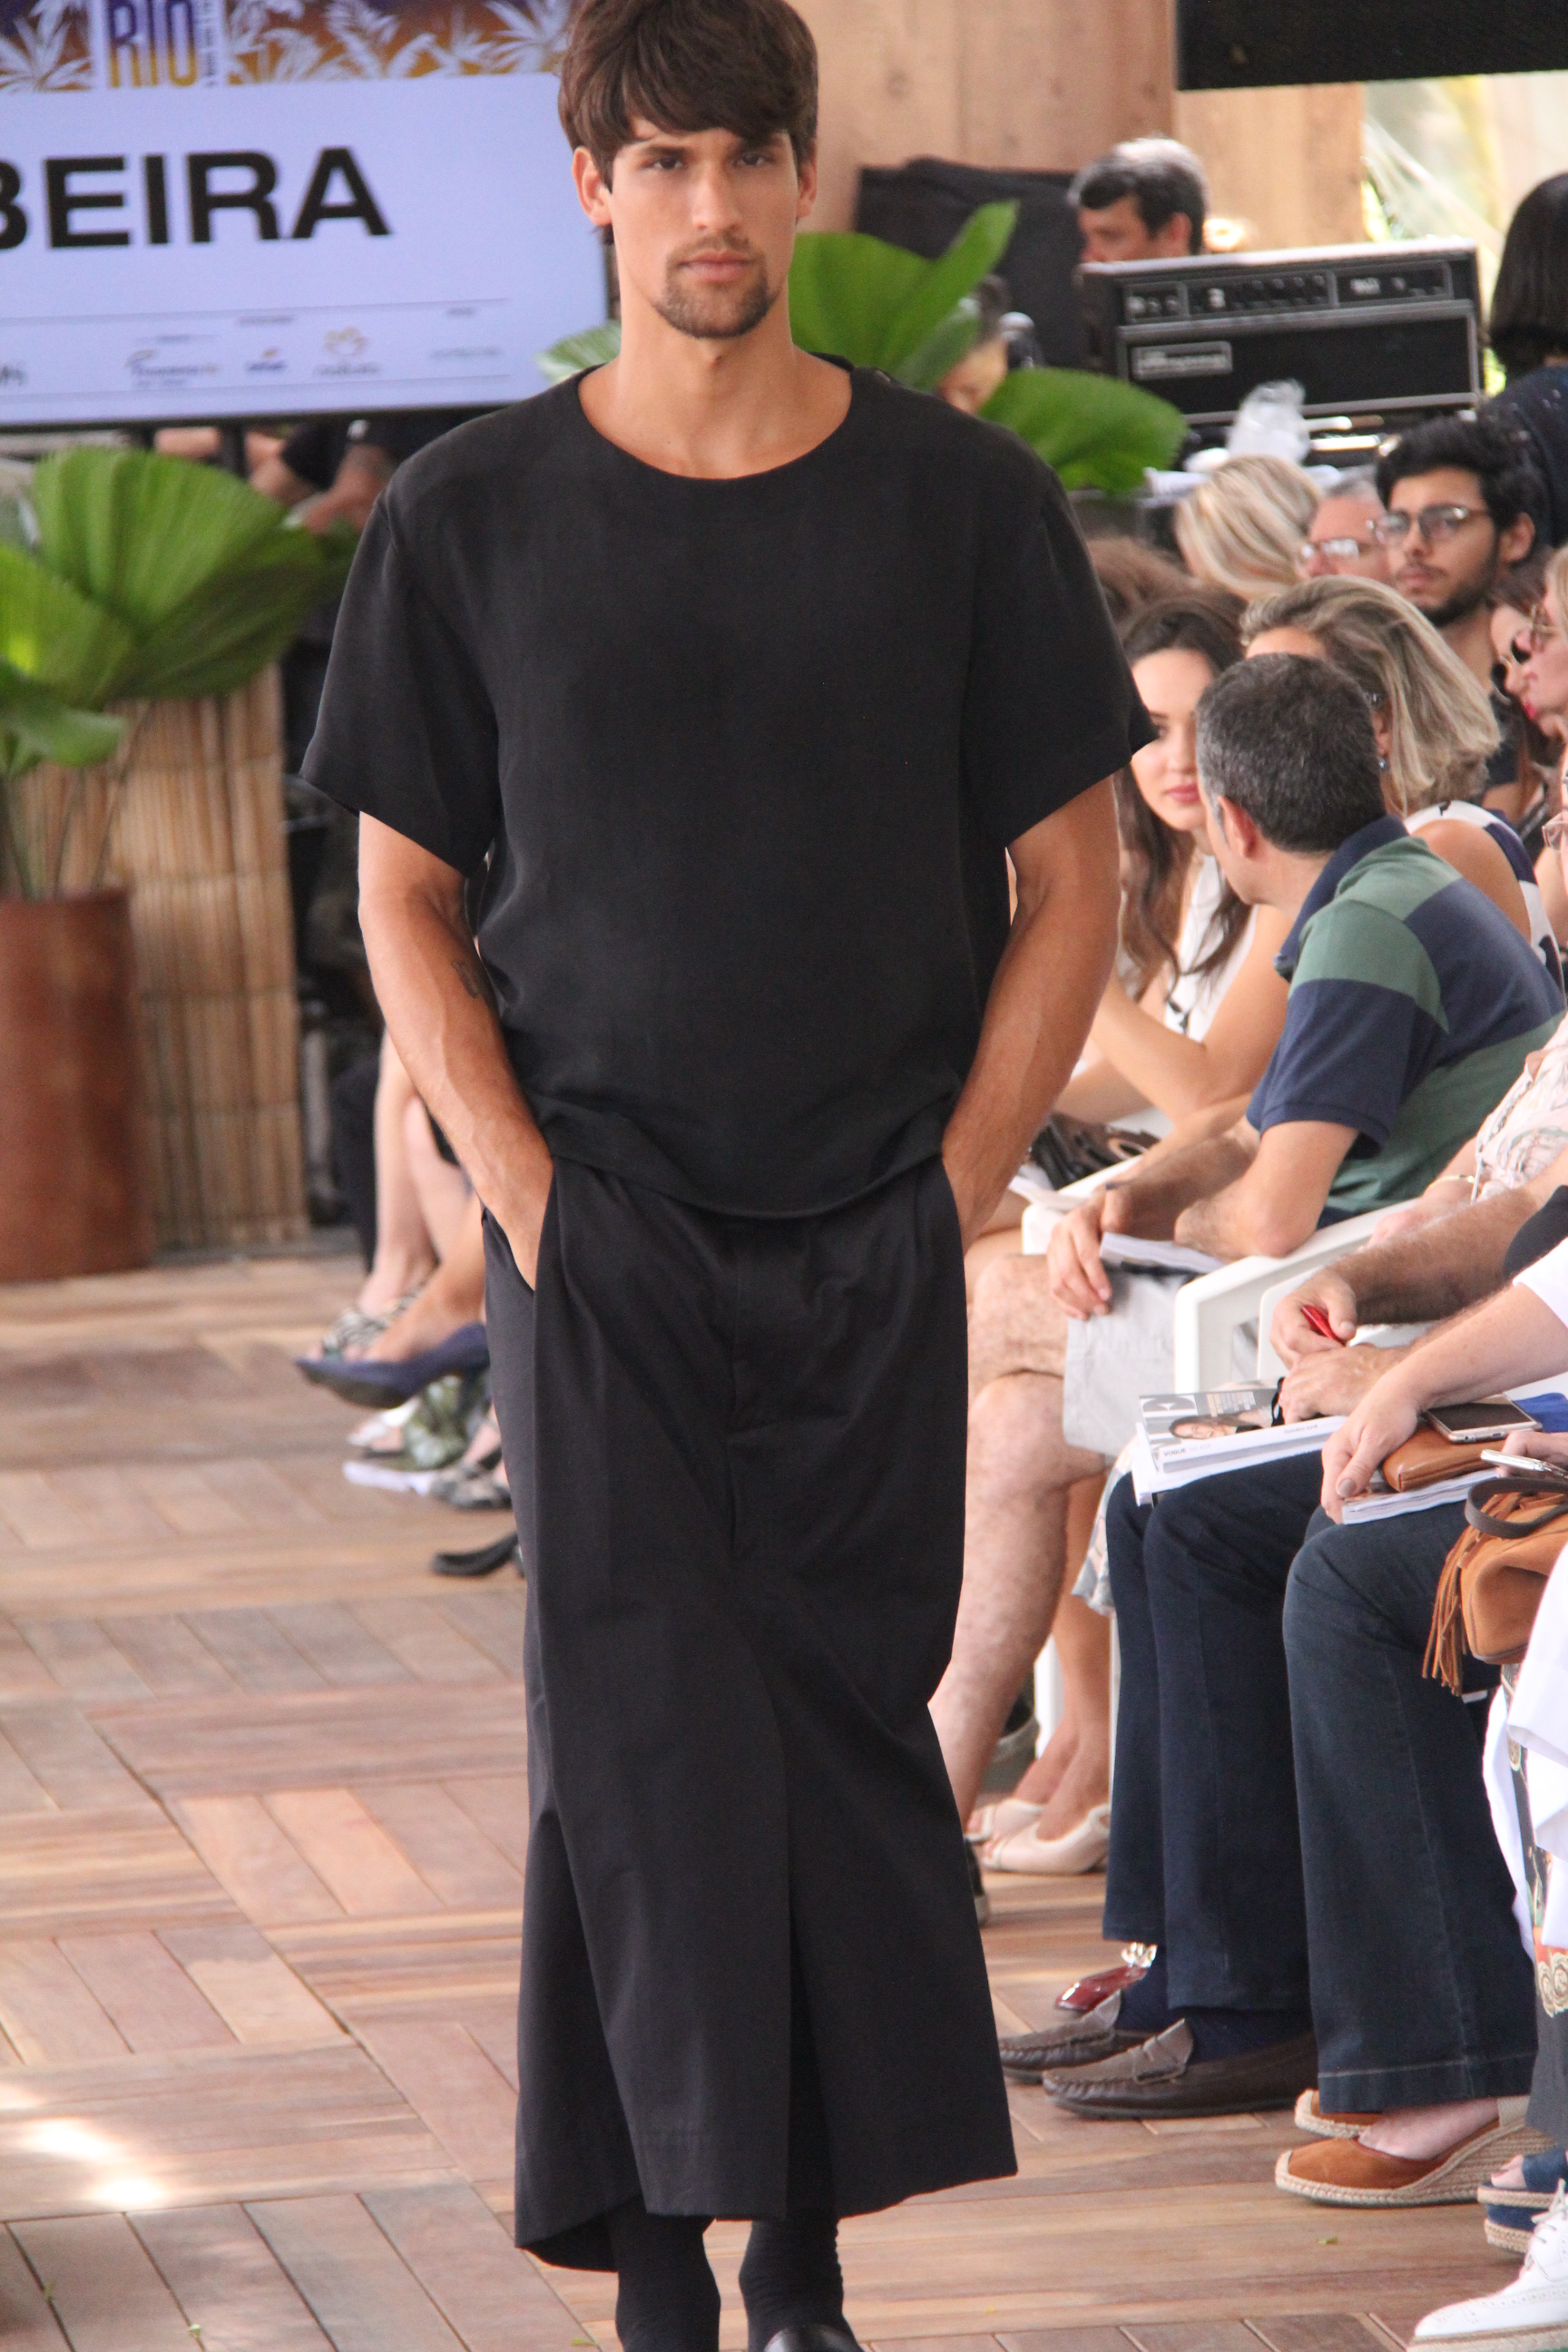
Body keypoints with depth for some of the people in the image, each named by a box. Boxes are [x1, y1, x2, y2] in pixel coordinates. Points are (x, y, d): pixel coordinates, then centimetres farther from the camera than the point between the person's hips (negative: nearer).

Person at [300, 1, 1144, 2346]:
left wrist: (959, 1186, -3)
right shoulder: (471, 520, 0)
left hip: (877, 1248, 1)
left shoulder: (961, 500, 1)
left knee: (850, 1727, 3)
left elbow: (1070, 882, 5)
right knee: (641, 1737, -6)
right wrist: (521, 1192, -6)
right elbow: (404, 893, 5)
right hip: (603, 1242, -1)